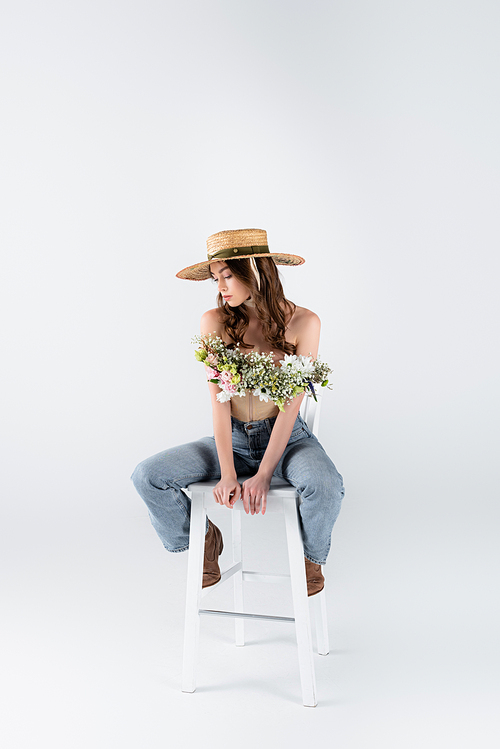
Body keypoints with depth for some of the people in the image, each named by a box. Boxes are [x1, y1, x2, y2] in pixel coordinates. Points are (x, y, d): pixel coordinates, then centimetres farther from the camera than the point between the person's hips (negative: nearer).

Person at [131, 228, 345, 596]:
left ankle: (312, 556, 3)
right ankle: (204, 538, 13)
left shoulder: (302, 322, -11)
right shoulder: (215, 322, -6)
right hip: (233, 439, 2)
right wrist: (227, 474, -20)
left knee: (326, 485, -34)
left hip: (287, 437, -2)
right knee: (148, 475, -18)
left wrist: (263, 475, -21)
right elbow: (220, 400, -11)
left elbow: (291, 403, -14)